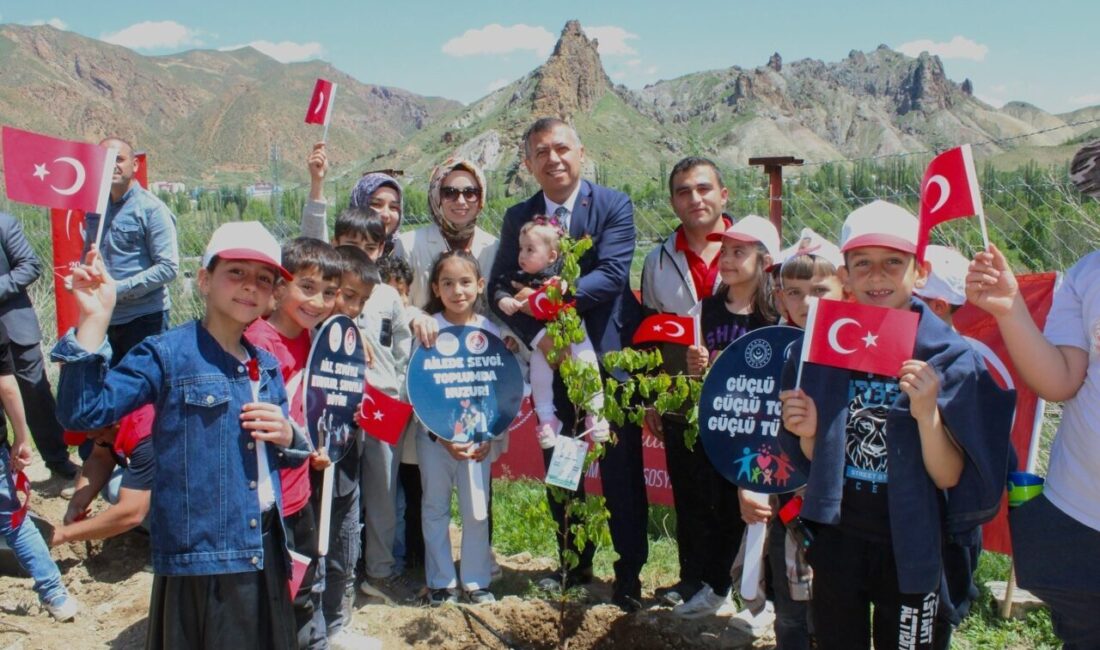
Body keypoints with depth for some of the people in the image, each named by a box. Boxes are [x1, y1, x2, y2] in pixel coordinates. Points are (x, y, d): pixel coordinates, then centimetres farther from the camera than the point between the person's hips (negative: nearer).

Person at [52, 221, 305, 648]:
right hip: (200, 556, -6)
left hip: (264, 550, 6)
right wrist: (94, 319, -24)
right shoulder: (167, 355, -8)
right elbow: (82, 413, -20)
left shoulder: (267, 366, 11)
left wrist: (286, 436, -2)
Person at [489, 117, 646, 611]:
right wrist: (535, 336, -17)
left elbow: (612, 274, -19)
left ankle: (629, 571, 19)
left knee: (621, 468, 3)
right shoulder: (518, 217, 5)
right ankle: (574, 564, 31)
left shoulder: (614, 206, -6)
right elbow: (500, 288, -2)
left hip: (609, 353, -3)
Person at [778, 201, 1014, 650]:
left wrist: (927, 413, -28)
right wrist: (807, 433, -14)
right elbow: (816, 461, 7)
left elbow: (949, 478, -12)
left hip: (909, 550, -2)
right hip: (837, 542, 2)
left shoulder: (949, 357, -11)